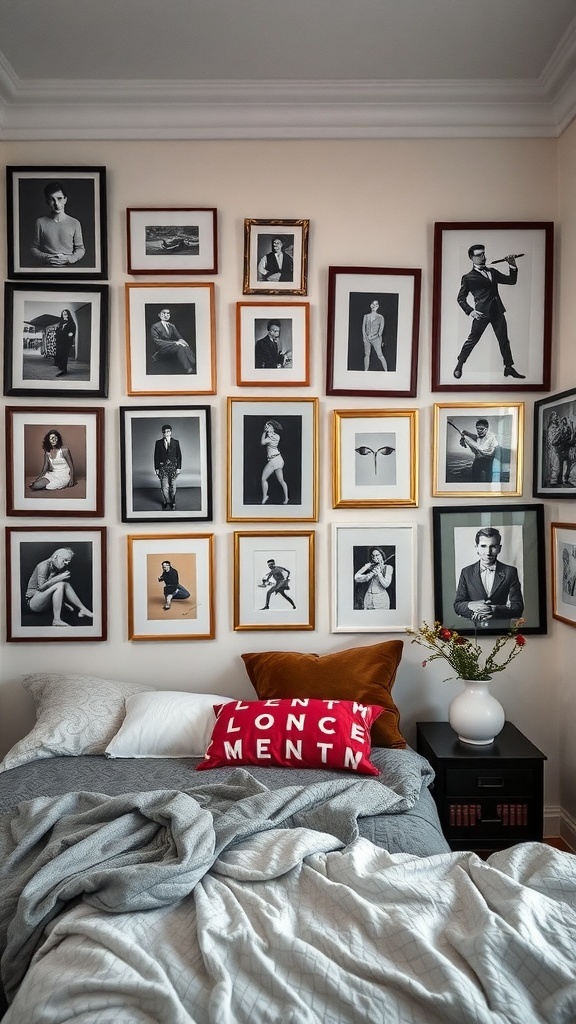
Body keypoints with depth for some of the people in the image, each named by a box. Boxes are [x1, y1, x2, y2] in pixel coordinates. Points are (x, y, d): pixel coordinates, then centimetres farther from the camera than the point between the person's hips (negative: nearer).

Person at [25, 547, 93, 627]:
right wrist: (59, 578, -22)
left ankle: (83, 610, -11)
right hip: (32, 601, -7)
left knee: (65, 584, -9)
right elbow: (41, 587, -24)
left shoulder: (59, 569, 8)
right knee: (60, 584, -25)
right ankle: (56, 620, -27)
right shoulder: (44, 565, -13)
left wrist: (64, 604, -8)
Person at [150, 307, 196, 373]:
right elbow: (157, 342, -12)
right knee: (180, 347, -33)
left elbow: (178, 337, 14)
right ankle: (188, 370, -47)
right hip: (161, 349, -5)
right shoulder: (155, 326, -1)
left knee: (185, 346, -29)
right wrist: (175, 342, -21)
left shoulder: (172, 326, 19)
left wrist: (180, 340, -15)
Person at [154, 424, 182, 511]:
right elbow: (156, 456, 5)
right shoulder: (158, 443, 3)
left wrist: (178, 467, -2)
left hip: (173, 466, 0)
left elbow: (179, 455, 5)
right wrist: (156, 468, 0)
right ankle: (166, 502, 14)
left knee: (173, 486, 6)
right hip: (163, 467, 0)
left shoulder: (175, 442, 3)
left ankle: (172, 503, 19)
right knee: (164, 487, -3)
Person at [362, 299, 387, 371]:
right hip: (367, 338, 3)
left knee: (380, 355, -9)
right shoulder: (366, 316, 10)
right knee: (367, 354, 3)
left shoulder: (380, 317, 2)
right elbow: (363, 327, 6)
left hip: (376, 338, -3)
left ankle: (386, 370, -7)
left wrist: (375, 336, -11)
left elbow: (381, 328, -2)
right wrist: (364, 337, -7)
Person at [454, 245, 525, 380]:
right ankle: (459, 366, 13)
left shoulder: (492, 271, 18)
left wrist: (513, 267, 3)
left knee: (504, 340, 5)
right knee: (472, 340, -1)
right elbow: (461, 298, 2)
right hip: (482, 312, -5)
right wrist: (470, 311, -12)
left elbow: (511, 281, 19)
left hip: (497, 310, 5)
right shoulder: (468, 277, 2)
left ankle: (509, 368, 11)